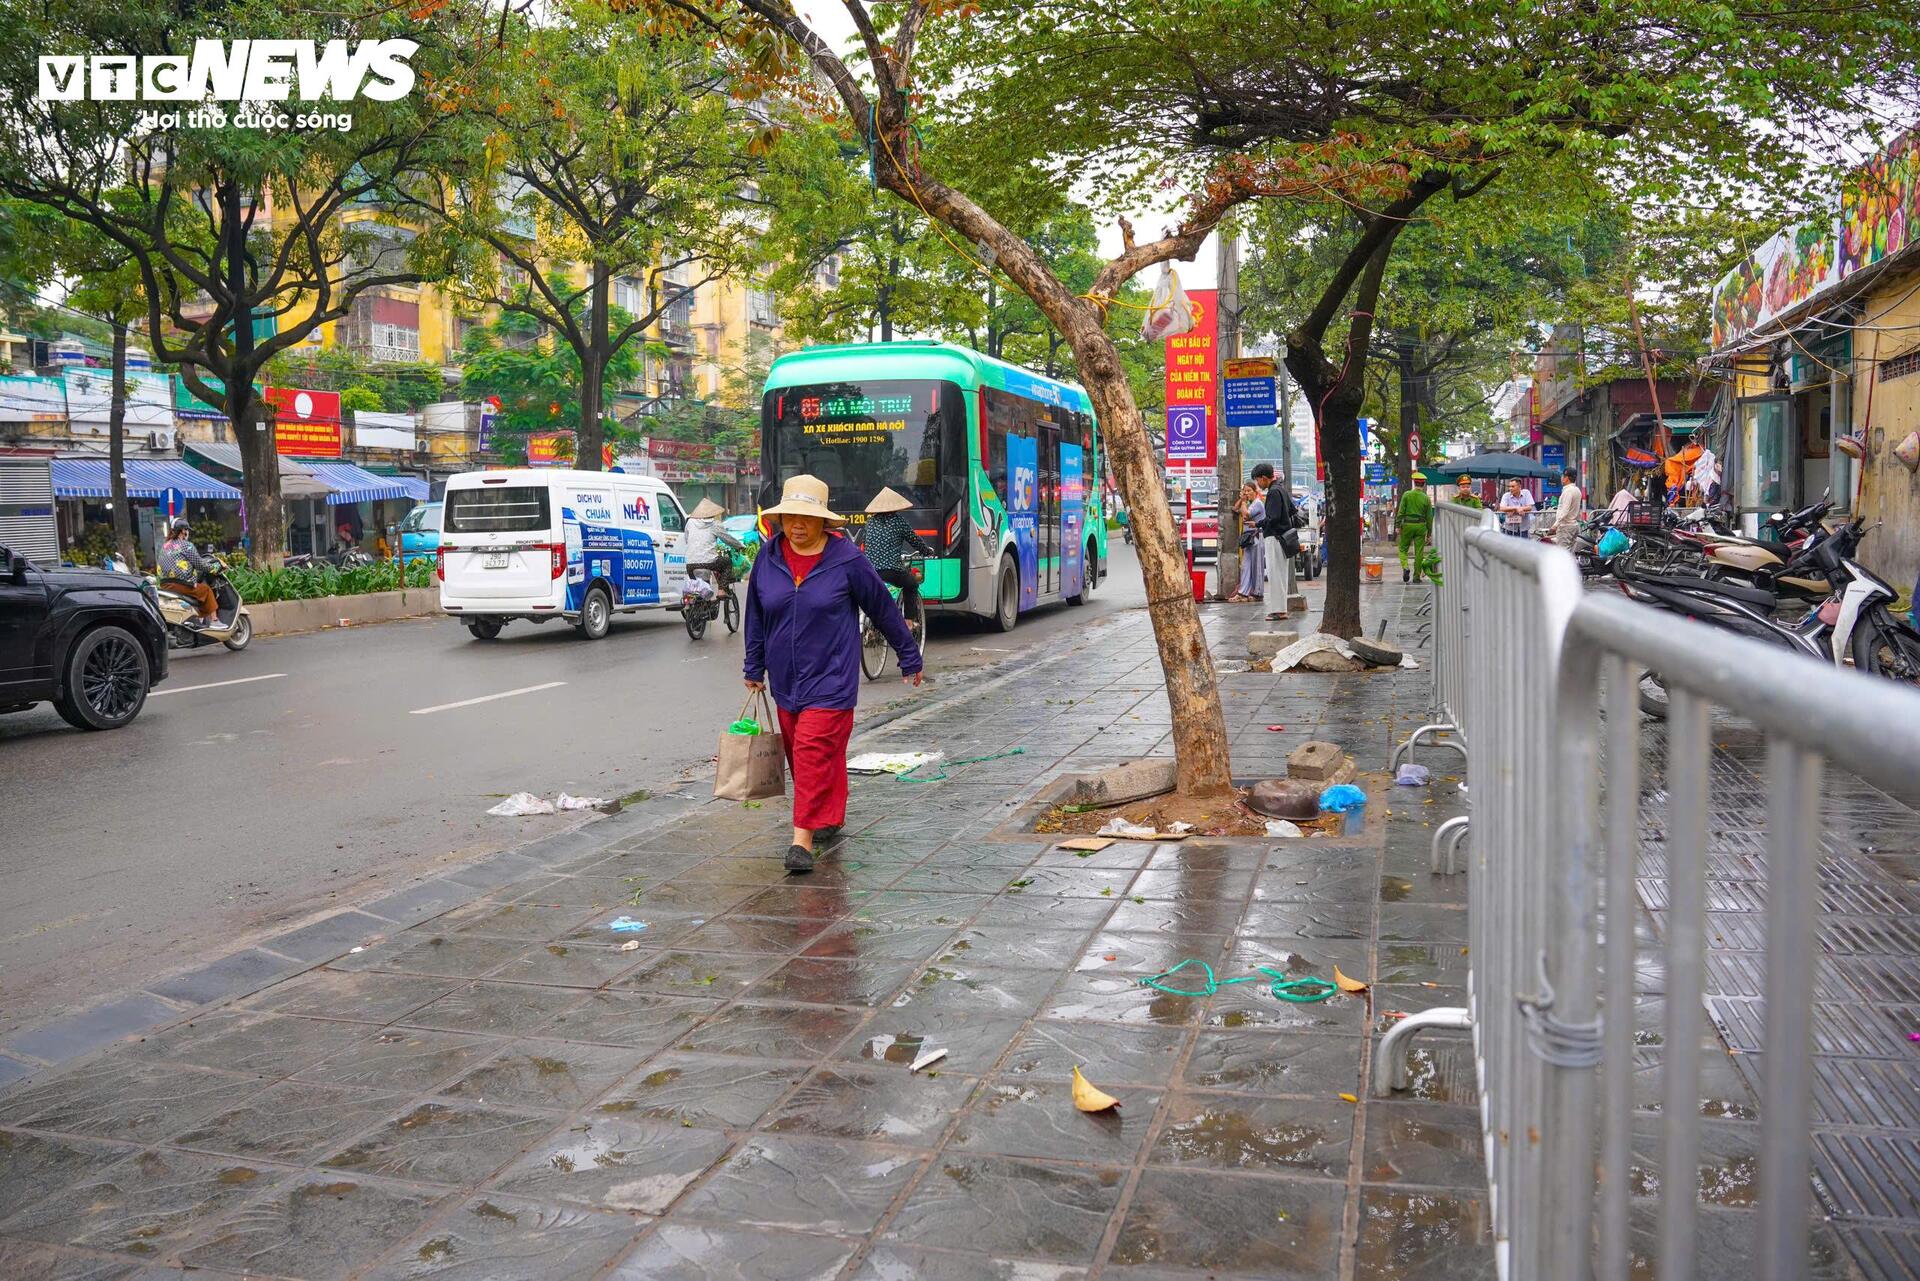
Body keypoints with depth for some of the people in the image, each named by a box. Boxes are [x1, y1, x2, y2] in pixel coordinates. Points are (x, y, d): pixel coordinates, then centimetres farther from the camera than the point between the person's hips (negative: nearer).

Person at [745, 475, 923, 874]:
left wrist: (909, 658, 9)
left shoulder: (847, 559, -9)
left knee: (814, 750, -13)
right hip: (785, 679, 5)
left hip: (830, 678, -5)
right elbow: (756, 614, 14)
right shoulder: (769, 557, 2)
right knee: (797, 750, 13)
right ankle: (831, 815, 33)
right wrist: (754, 667, 17)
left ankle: (803, 836, -13)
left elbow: (884, 608, 1)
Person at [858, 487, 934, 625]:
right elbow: (915, 541, 10)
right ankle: (909, 621, 17)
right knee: (912, 584, 24)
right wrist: (928, 551, 30)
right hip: (892, 572, -4)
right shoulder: (899, 521, 1)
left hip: (868, 572, 4)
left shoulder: (871, 521, 12)